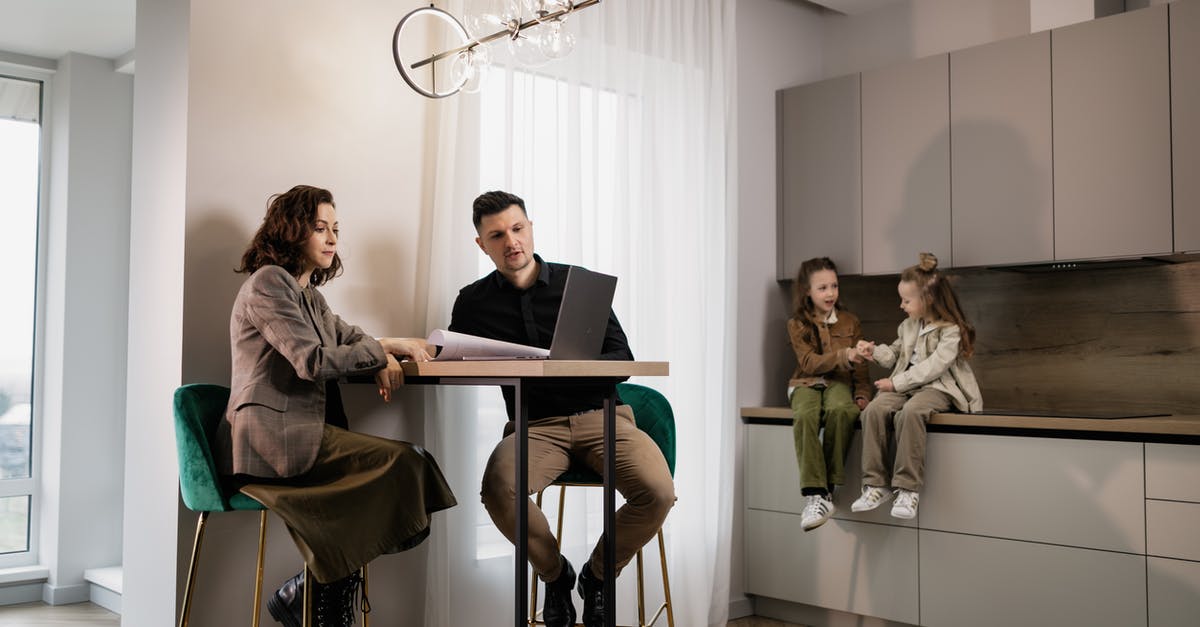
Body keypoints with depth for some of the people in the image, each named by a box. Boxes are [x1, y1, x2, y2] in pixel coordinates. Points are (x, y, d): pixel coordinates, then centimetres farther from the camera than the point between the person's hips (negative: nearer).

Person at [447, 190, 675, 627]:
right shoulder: (475, 302, 10)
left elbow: (623, 360, 2)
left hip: (601, 414, 0)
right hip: (535, 424, 0)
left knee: (657, 492, -27)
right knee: (498, 489, -34)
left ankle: (598, 575, 5)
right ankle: (554, 574, -1)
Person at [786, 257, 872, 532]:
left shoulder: (850, 322, 14)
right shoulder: (797, 324, 7)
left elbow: (860, 367, 14)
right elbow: (810, 362, -7)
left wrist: (862, 394, -4)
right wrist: (843, 356, -22)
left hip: (839, 383, 1)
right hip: (806, 384, -1)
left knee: (841, 410, -37)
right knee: (805, 416, -37)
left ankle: (829, 487, -30)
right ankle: (815, 495, -40)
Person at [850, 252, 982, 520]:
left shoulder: (951, 330, -7)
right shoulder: (908, 326, 16)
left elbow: (933, 367, -16)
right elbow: (896, 354, 28)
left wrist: (896, 383, -16)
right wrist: (875, 352, 8)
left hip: (936, 388, -6)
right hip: (904, 385, 6)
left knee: (910, 413, -39)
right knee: (874, 410, -26)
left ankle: (908, 488, -32)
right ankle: (875, 485, -23)